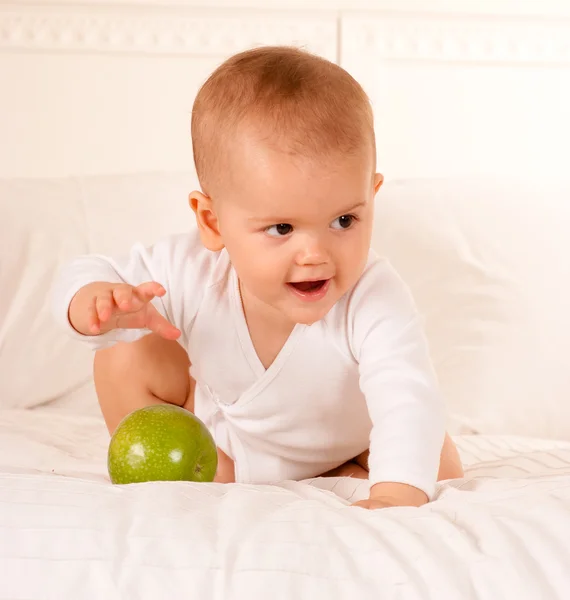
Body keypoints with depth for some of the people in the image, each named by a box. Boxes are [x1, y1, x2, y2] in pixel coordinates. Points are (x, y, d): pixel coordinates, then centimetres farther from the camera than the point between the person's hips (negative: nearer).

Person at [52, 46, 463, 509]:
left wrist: (396, 493, -69)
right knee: (124, 359, -12)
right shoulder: (190, 271, -34)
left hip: (340, 449, -2)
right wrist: (93, 301, -47)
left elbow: (407, 399, -51)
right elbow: (86, 275, -22)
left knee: (441, 467, -18)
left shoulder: (375, 301, -41)